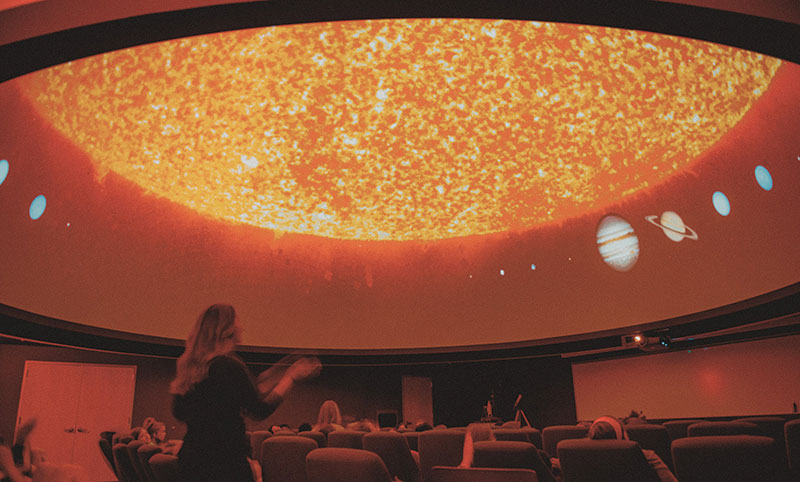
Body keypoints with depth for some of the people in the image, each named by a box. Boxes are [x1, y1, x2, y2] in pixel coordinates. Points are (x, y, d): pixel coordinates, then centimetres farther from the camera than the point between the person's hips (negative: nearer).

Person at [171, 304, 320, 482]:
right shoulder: (229, 365, -18)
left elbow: (179, 413, 15)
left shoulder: (187, 366, 6)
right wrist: (291, 377, -6)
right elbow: (261, 410, -14)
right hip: (226, 460, -8)